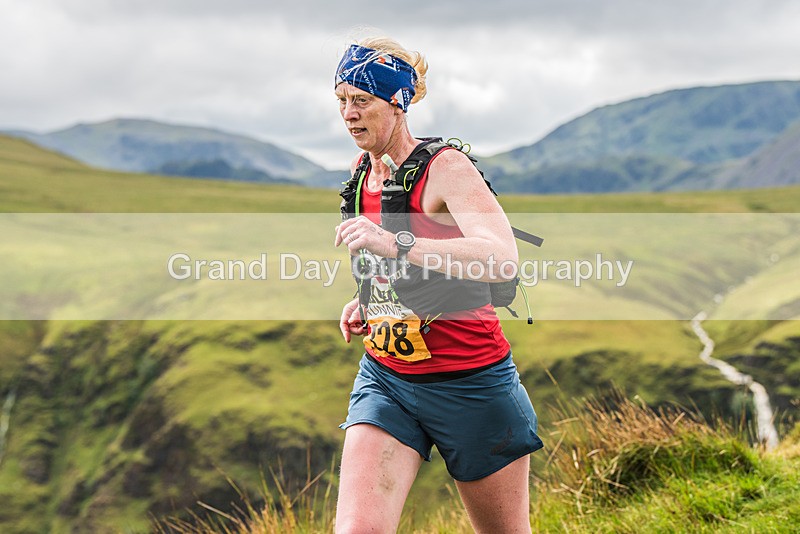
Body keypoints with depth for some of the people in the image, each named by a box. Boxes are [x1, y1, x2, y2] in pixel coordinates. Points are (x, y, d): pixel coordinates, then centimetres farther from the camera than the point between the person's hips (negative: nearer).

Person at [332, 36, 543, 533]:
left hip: (470, 382, -5)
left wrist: (398, 245, -42)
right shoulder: (362, 170, 7)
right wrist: (368, 300, 9)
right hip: (385, 377, 5)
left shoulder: (446, 167, -15)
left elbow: (502, 259, -33)